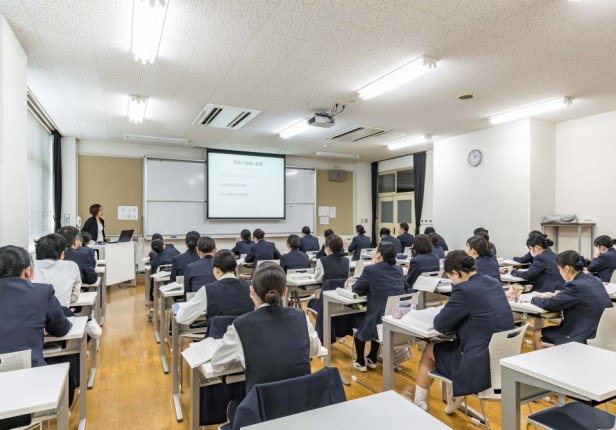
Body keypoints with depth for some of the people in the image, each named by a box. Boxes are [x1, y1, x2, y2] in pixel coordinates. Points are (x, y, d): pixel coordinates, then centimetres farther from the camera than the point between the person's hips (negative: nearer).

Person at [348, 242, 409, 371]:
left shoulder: (370, 269, -11)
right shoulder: (399, 269, 7)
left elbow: (356, 289, -5)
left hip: (382, 319, -6)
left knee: (360, 322, 24)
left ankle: (361, 363, 33)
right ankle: (372, 360, 41)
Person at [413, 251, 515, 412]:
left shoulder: (464, 289, -21)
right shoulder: (493, 282, 4)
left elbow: (440, 325, -12)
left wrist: (447, 310, 8)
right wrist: (452, 309, 11)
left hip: (482, 366, -8)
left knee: (429, 350, 17)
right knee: (450, 344, 28)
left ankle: (418, 405, 33)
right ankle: (454, 395, 35)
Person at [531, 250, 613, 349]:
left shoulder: (576, 286, -23)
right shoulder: (592, 279, 4)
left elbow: (548, 305, -18)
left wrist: (534, 299, 1)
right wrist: (555, 295, 14)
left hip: (586, 339, -9)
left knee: (537, 334, 3)